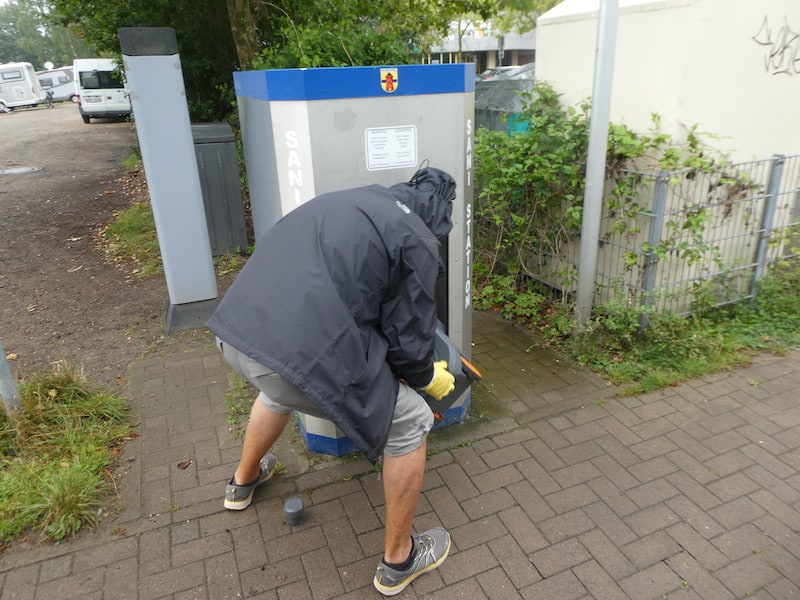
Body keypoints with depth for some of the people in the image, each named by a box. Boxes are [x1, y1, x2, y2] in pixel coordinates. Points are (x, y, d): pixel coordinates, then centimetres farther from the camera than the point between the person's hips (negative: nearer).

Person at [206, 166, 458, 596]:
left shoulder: (347, 202, 23)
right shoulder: (417, 239, 2)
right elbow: (408, 342, 3)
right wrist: (430, 377, 26)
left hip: (233, 328, 8)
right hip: (301, 352, -8)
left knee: (281, 387, 42)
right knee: (410, 424, 13)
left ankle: (243, 482, 64)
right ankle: (398, 561, 30)